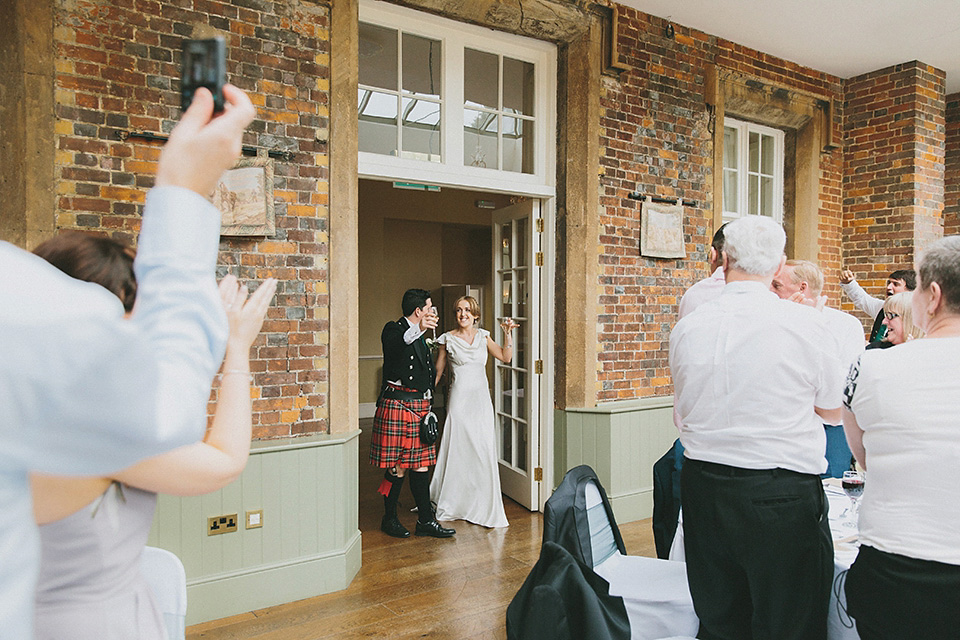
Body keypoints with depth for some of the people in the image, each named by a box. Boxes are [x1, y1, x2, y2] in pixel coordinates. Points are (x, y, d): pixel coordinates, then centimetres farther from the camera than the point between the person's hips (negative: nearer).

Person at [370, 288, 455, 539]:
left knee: (421, 464, 10)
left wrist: (428, 404, 24)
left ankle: (426, 520, 17)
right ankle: (389, 519, 16)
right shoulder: (394, 329, -6)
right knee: (397, 467, -1)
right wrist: (418, 329, -50)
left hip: (419, 406, 8)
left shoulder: (419, 336, 20)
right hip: (397, 405, -8)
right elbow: (393, 344, -33)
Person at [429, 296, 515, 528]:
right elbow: (437, 372, 5)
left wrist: (507, 334, 1)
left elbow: (505, 357, 10)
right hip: (459, 398, -3)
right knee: (458, 450, 1)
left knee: (484, 450, 1)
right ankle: (452, 504, 19)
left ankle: (483, 507, 15)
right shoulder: (448, 339, 0)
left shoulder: (482, 336, 10)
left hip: (481, 398, 3)